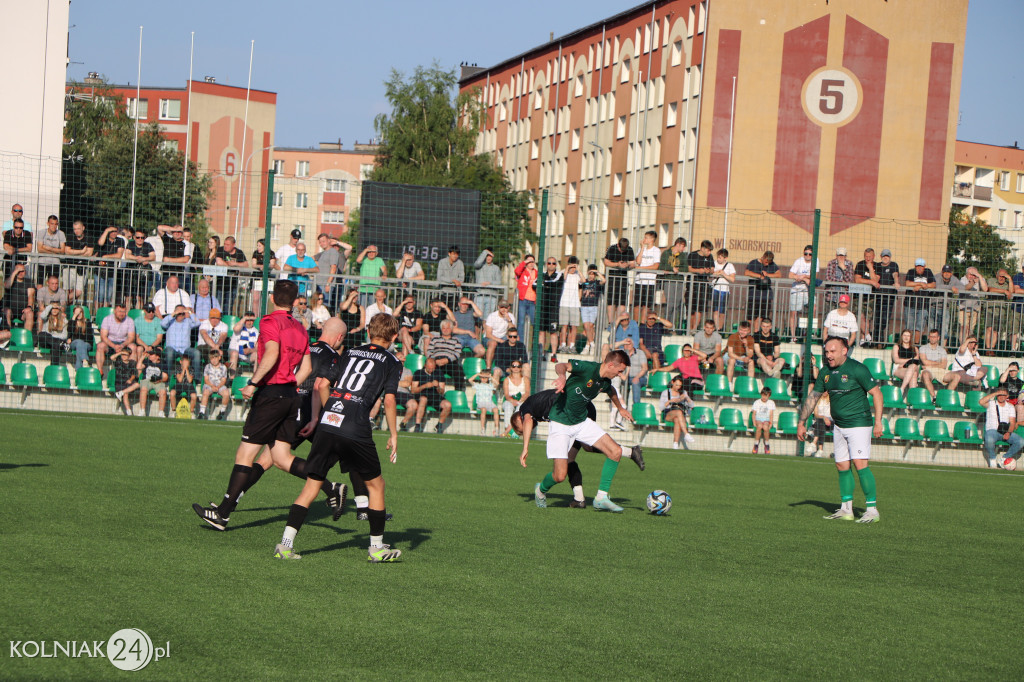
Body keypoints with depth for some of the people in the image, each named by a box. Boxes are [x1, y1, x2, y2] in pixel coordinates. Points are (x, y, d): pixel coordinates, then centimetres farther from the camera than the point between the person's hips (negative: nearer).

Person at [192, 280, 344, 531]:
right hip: (291, 396, 7)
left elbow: (272, 354, -25)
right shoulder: (300, 328, 14)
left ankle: (222, 514, 1)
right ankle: (332, 489, 1)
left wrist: (252, 383, -24)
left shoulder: (270, 322, -8)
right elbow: (306, 368, 15)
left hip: (270, 395, -7)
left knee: (244, 456, -2)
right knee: (281, 458, 11)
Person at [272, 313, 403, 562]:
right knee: (375, 484, 15)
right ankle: (377, 548, 19)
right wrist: (393, 435, 6)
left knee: (312, 485, 9)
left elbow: (322, 384, 16)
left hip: (327, 423, 4)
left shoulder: (350, 353, 21)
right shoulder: (391, 362, 10)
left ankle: (286, 544, -2)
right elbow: (389, 400, -3)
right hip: (356, 430, -4)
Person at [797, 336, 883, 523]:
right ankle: (846, 509, 14)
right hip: (839, 426, 7)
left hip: (859, 423, -7)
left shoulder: (857, 369, -13)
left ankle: (872, 509, -11)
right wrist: (801, 423, 16)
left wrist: (878, 421, -16)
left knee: (860, 464, -15)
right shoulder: (825, 372, 7)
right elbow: (813, 397, 17)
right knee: (842, 466, 7)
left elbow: (876, 393, -11)